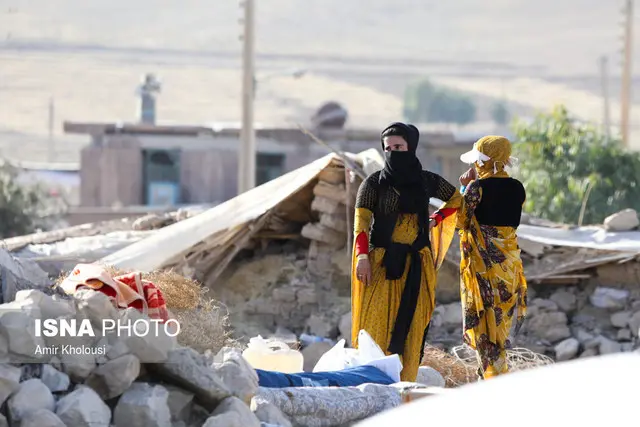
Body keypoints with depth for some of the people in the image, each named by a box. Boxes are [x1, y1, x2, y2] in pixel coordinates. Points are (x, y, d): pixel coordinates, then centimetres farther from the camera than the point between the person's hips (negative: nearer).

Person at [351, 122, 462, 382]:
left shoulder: (426, 181, 9)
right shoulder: (374, 183, 1)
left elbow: (457, 200, 25)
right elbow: (361, 219, -9)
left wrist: (437, 219, 10)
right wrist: (362, 255, -22)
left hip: (417, 264, 2)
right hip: (382, 262, -2)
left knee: (412, 325, -2)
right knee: (377, 323, -10)